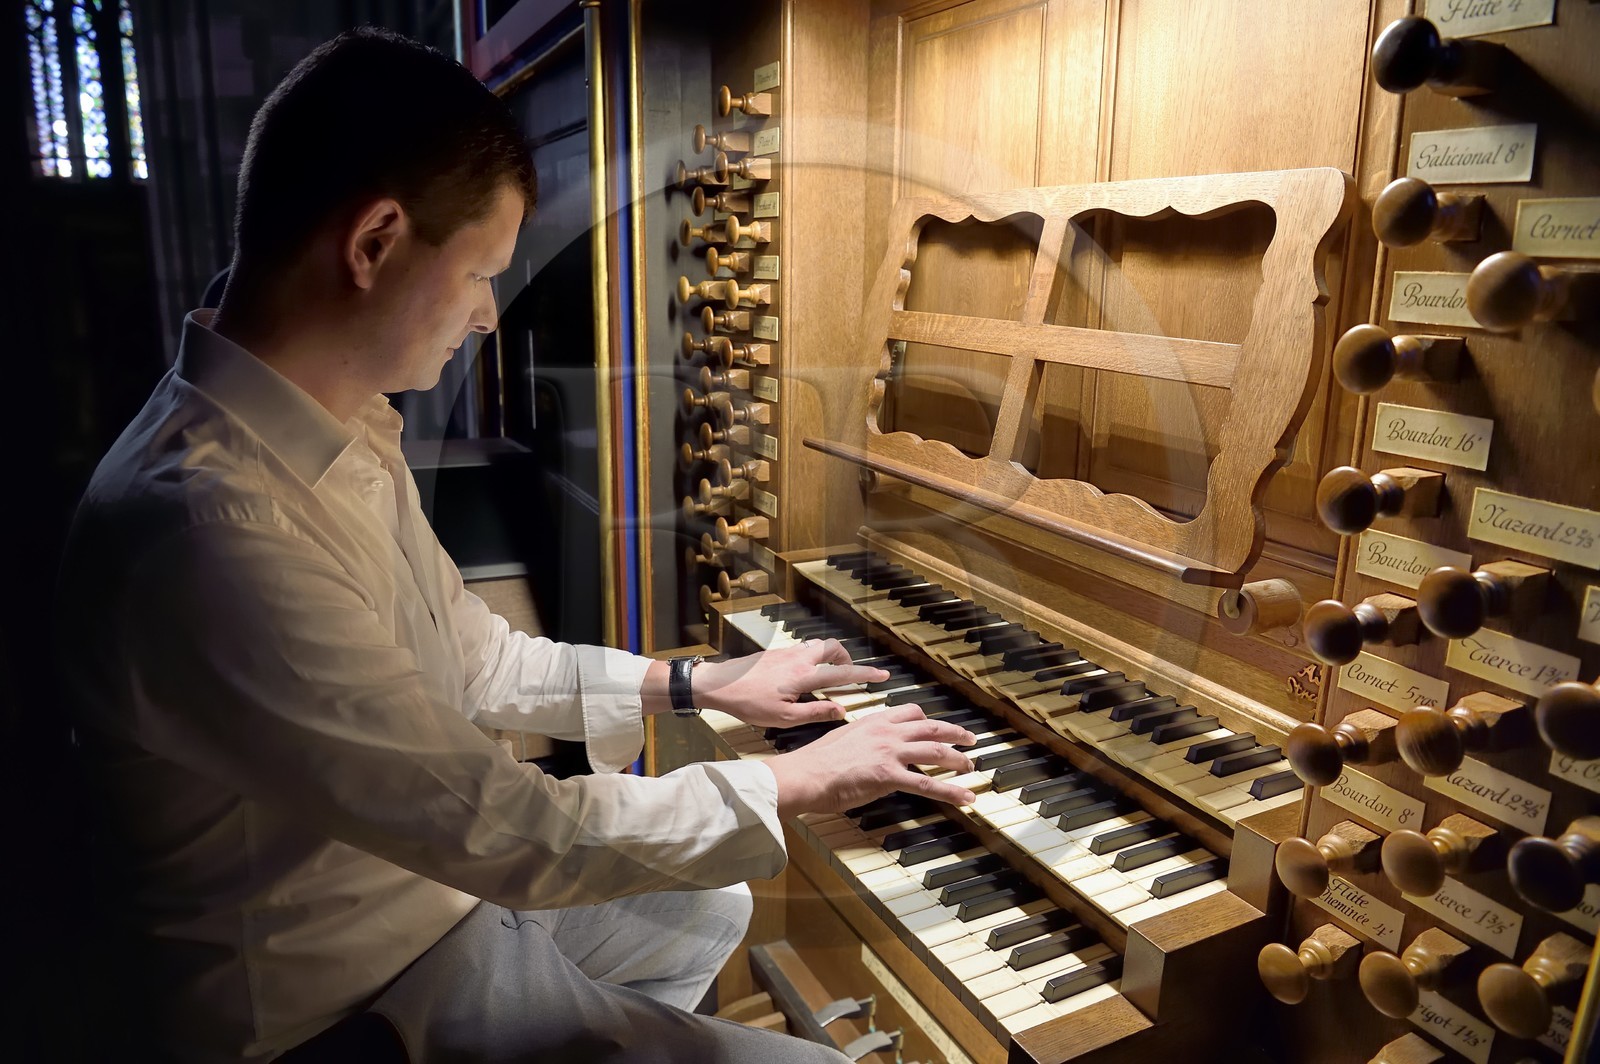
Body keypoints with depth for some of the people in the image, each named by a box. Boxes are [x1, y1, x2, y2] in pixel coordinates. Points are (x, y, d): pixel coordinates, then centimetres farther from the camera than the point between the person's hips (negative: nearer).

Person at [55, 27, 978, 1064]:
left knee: (715, 904, 25)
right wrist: (799, 782, -19)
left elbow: (474, 660, 9)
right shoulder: (204, 522, -32)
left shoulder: (351, 438, 0)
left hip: (434, 884, 9)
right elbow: (509, 829, -30)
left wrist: (694, 684, 6)